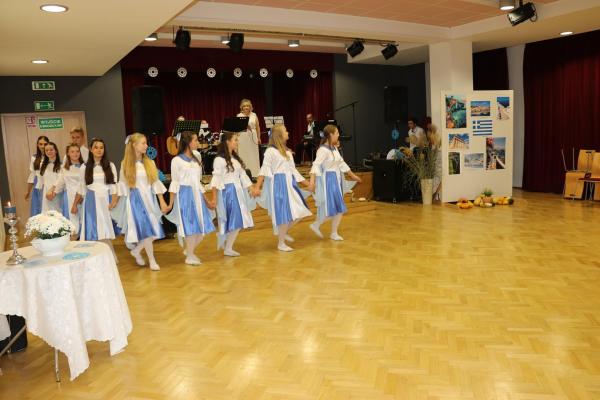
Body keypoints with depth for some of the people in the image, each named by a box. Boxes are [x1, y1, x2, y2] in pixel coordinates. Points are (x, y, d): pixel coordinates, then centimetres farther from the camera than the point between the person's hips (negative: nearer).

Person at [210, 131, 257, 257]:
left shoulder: (236, 158, 14)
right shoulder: (219, 159, -10)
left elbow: (243, 176, 16)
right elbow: (216, 179, -14)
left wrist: (253, 189, 11)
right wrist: (214, 197, -17)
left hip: (238, 192, 8)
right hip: (227, 192, -8)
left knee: (238, 221, 8)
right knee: (234, 221, -6)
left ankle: (224, 242, 24)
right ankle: (227, 248, 8)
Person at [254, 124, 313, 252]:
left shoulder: (287, 151, 15)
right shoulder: (270, 151, -8)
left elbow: (293, 171, 19)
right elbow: (264, 170, -12)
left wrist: (307, 184, 19)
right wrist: (257, 187, -22)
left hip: (290, 184, 8)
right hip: (278, 184, -8)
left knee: (299, 212, 7)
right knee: (284, 214, -4)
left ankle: (284, 232, 29)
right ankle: (281, 243, 12)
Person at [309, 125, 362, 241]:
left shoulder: (335, 148, 10)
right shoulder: (323, 150, -16)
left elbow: (341, 163, 20)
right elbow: (316, 164, -26)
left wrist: (353, 176, 27)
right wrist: (312, 179, -41)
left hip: (336, 180, 9)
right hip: (328, 180, -9)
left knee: (339, 208, 9)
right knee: (330, 208, -8)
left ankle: (334, 233, 20)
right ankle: (316, 225, 14)